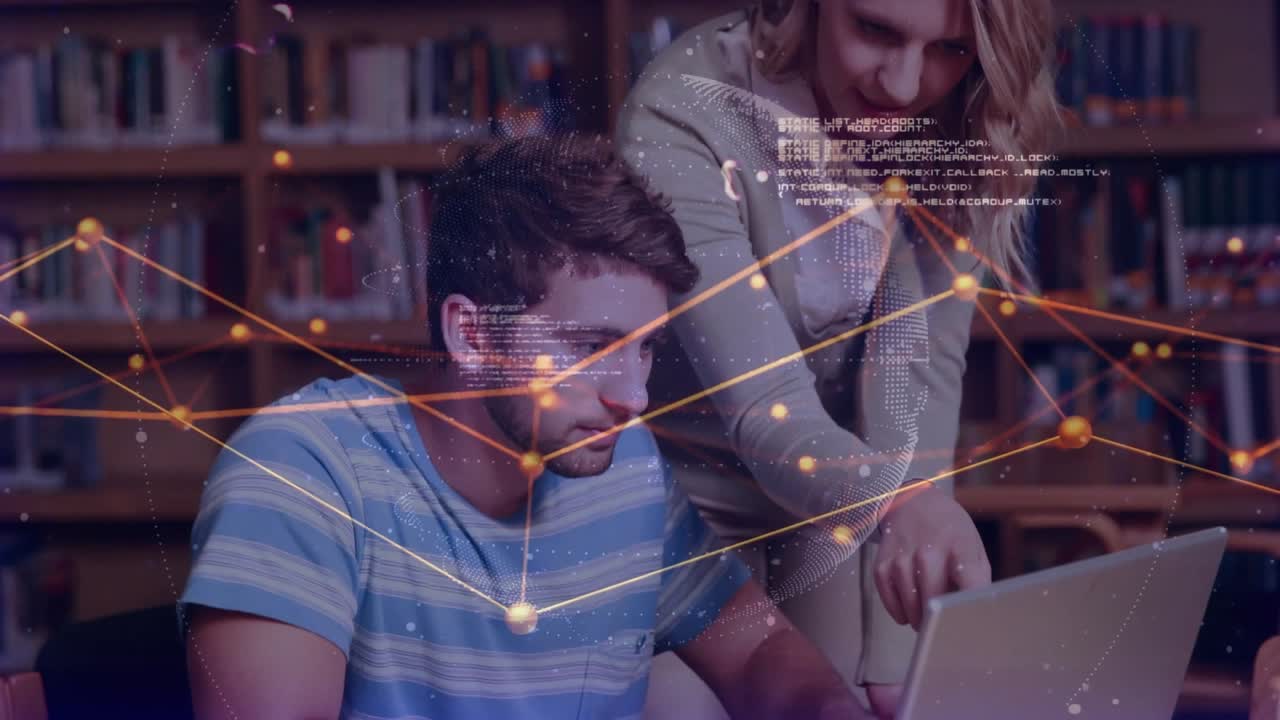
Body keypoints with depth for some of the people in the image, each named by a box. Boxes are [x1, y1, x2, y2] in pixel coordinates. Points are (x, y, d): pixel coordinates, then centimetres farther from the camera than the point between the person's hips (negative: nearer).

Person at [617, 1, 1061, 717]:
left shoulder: (961, 128, -15)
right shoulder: (685, 119, -28)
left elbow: (917, 368, -20)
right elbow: (765, 409, -34)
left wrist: (892, 655, -27)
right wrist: (903, 502, -54)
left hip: (841, 500, 3)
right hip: (684, 495, -3)